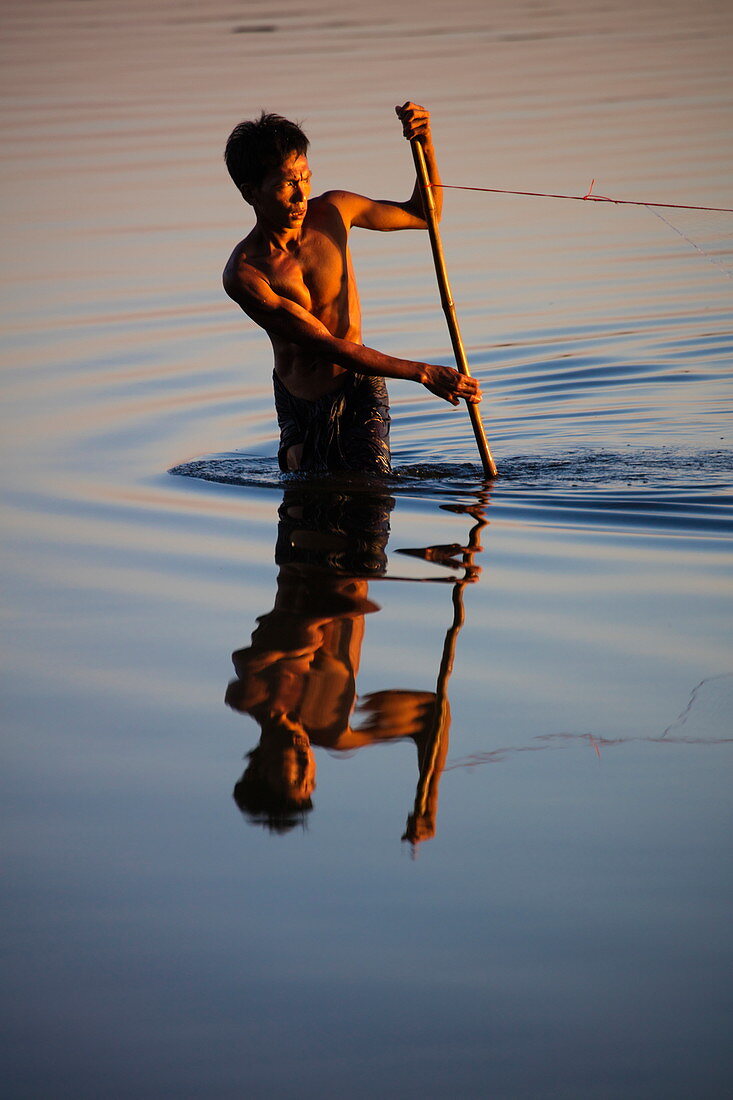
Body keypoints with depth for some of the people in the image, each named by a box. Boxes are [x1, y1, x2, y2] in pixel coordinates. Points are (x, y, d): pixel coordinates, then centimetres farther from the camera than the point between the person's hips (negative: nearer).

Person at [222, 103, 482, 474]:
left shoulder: (332, 211, -9)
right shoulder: (243, 275, -20)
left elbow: (423, 215, 8)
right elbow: (329, 346, -22)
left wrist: (425, 145, -10)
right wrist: (422, 372, -27)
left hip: (358, 392, 0)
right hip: (295, 403, 0)